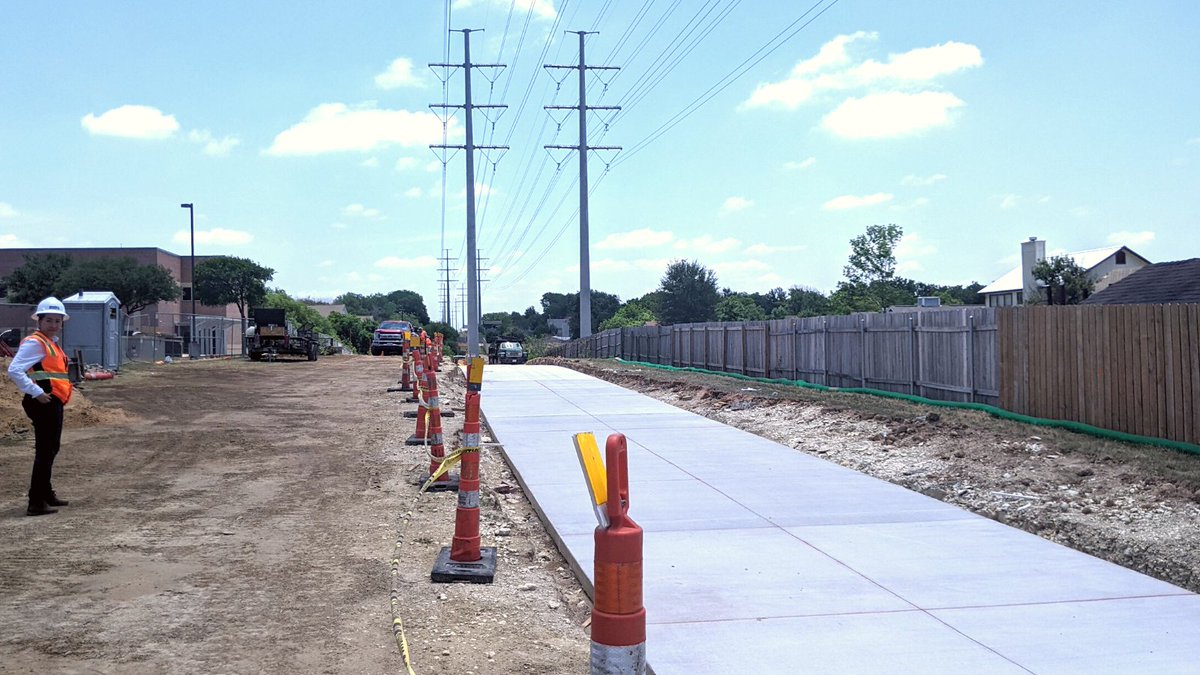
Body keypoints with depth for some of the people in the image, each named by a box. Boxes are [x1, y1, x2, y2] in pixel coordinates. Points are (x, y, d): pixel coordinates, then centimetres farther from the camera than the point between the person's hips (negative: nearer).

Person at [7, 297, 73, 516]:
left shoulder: (52, 344, 18)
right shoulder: (34, 343, -12)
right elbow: (14, 370, -22)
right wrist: (36, 392, -23)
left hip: (54, 403, 10)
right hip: (44, 403, -10)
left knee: (51, 449, 19)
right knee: (45, 451, -9)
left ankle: (46, 494, 32)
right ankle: (36, 502, -7)